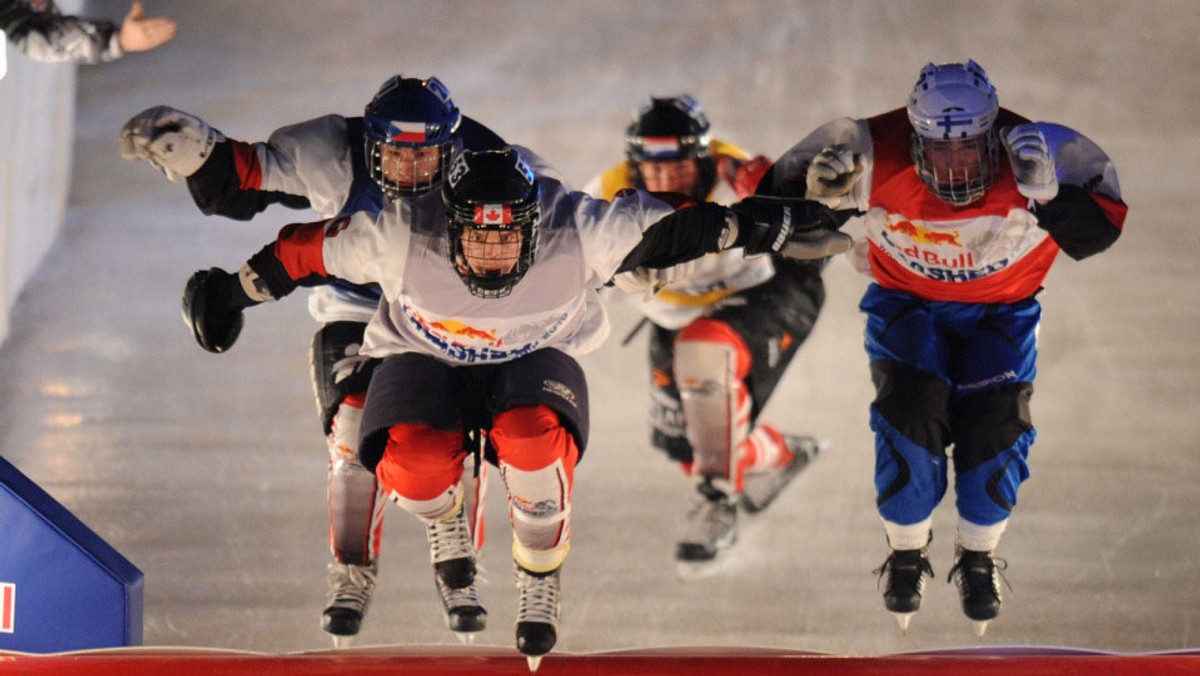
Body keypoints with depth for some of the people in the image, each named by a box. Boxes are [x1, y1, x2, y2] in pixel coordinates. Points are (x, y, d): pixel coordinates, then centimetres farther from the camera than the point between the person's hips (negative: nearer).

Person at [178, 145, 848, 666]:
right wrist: (233, 294, -7)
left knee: (536, 441, -33)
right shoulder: (397, 236, -30)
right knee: (413, 465, -29)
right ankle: (446, 513, 13)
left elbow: (673, 228, -18)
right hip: (425, 358, 0)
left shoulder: (579, 231, -29)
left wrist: (765, 227, -13)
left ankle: (541, 583, -3)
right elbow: (304, 251, -16)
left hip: (535, 359, 0)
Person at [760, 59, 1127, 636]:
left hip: (1002, 307, 0)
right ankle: (907, 552, 7)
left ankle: (979, 556, 15)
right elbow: (786, 191, -16)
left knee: (996, 425, -15)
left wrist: (1048, 194, -42)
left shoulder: (1030, 156, -29)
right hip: (906, 302, 0)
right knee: (911, 416, -21)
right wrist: (817, 193, -39)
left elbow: (1094, 234, -24)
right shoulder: (875, 155, -29)